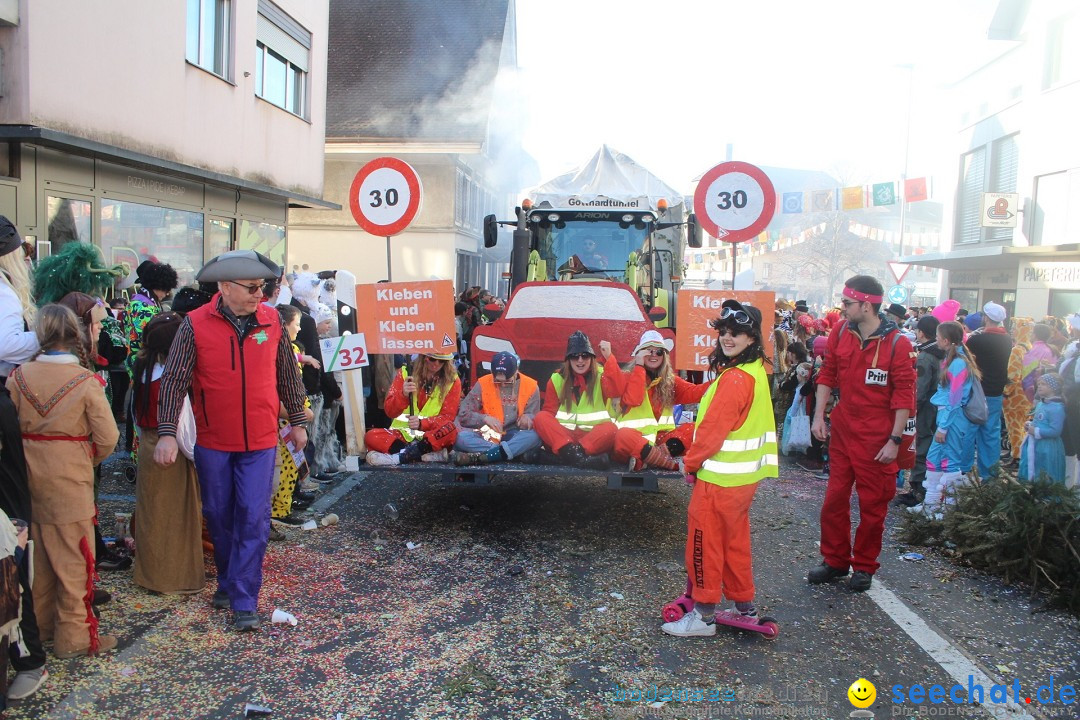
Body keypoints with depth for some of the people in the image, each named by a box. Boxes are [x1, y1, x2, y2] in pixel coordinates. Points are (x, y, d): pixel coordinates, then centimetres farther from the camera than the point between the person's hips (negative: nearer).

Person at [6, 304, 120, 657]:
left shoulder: (18, 376, -3)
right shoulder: (85, 380, -14)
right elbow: (107, 437, -12)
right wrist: (90, 460, 8)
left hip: (28, 476, 5)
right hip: (69, 479, -4)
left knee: (37, 552, 18)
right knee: (73, 557, 5)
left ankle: (39, 624, 32)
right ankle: (73, 636, 11)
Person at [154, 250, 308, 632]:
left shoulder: (272, 321, -3)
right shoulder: (196, 324, -9)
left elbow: (287, 375, 8)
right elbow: (174, 381, -8)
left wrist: (297, 421, 14)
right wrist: (166, 433, -15)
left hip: (260, 442, 0)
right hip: (213, 442, 0)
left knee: (253, 518, -3)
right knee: (218, 515, 14)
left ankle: (244, 600, 4)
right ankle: (229, 582, 35)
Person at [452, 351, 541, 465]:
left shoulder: (531, 386, -2)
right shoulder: (483, 384, -4)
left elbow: (534, 417, 1)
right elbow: (463, 415, -5)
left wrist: (527, 417, -24)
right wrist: (484, 418, -23)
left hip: (514, 436, 0)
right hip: (486, 435, 0)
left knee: (535, 435, -34)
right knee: (461, 437, -31)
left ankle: (479, 457, -41)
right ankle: (516, 452, -33)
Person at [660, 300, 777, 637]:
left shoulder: (735, 378, -22)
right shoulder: (755, 371, 9)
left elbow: (714, 428, -21)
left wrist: (692, 461, -7)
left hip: (719, 477, -10)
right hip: (744, 476, 10)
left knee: (705, 541, 1)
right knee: (734, 540, 20)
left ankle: (704, 615, 10)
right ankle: (745, 605, 31)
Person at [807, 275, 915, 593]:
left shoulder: (897, 343, -13)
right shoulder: (840, 332, 0)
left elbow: (904, 395, -12)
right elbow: (828, 374, 9)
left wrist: (895, 439, -13)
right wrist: (819, 415, 2)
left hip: (876, 438, -4)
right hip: (842, 432, 5)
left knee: (873, 505, 8)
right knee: (834, 499, 11)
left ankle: (864, 566, 23)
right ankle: (835, 561, 26)